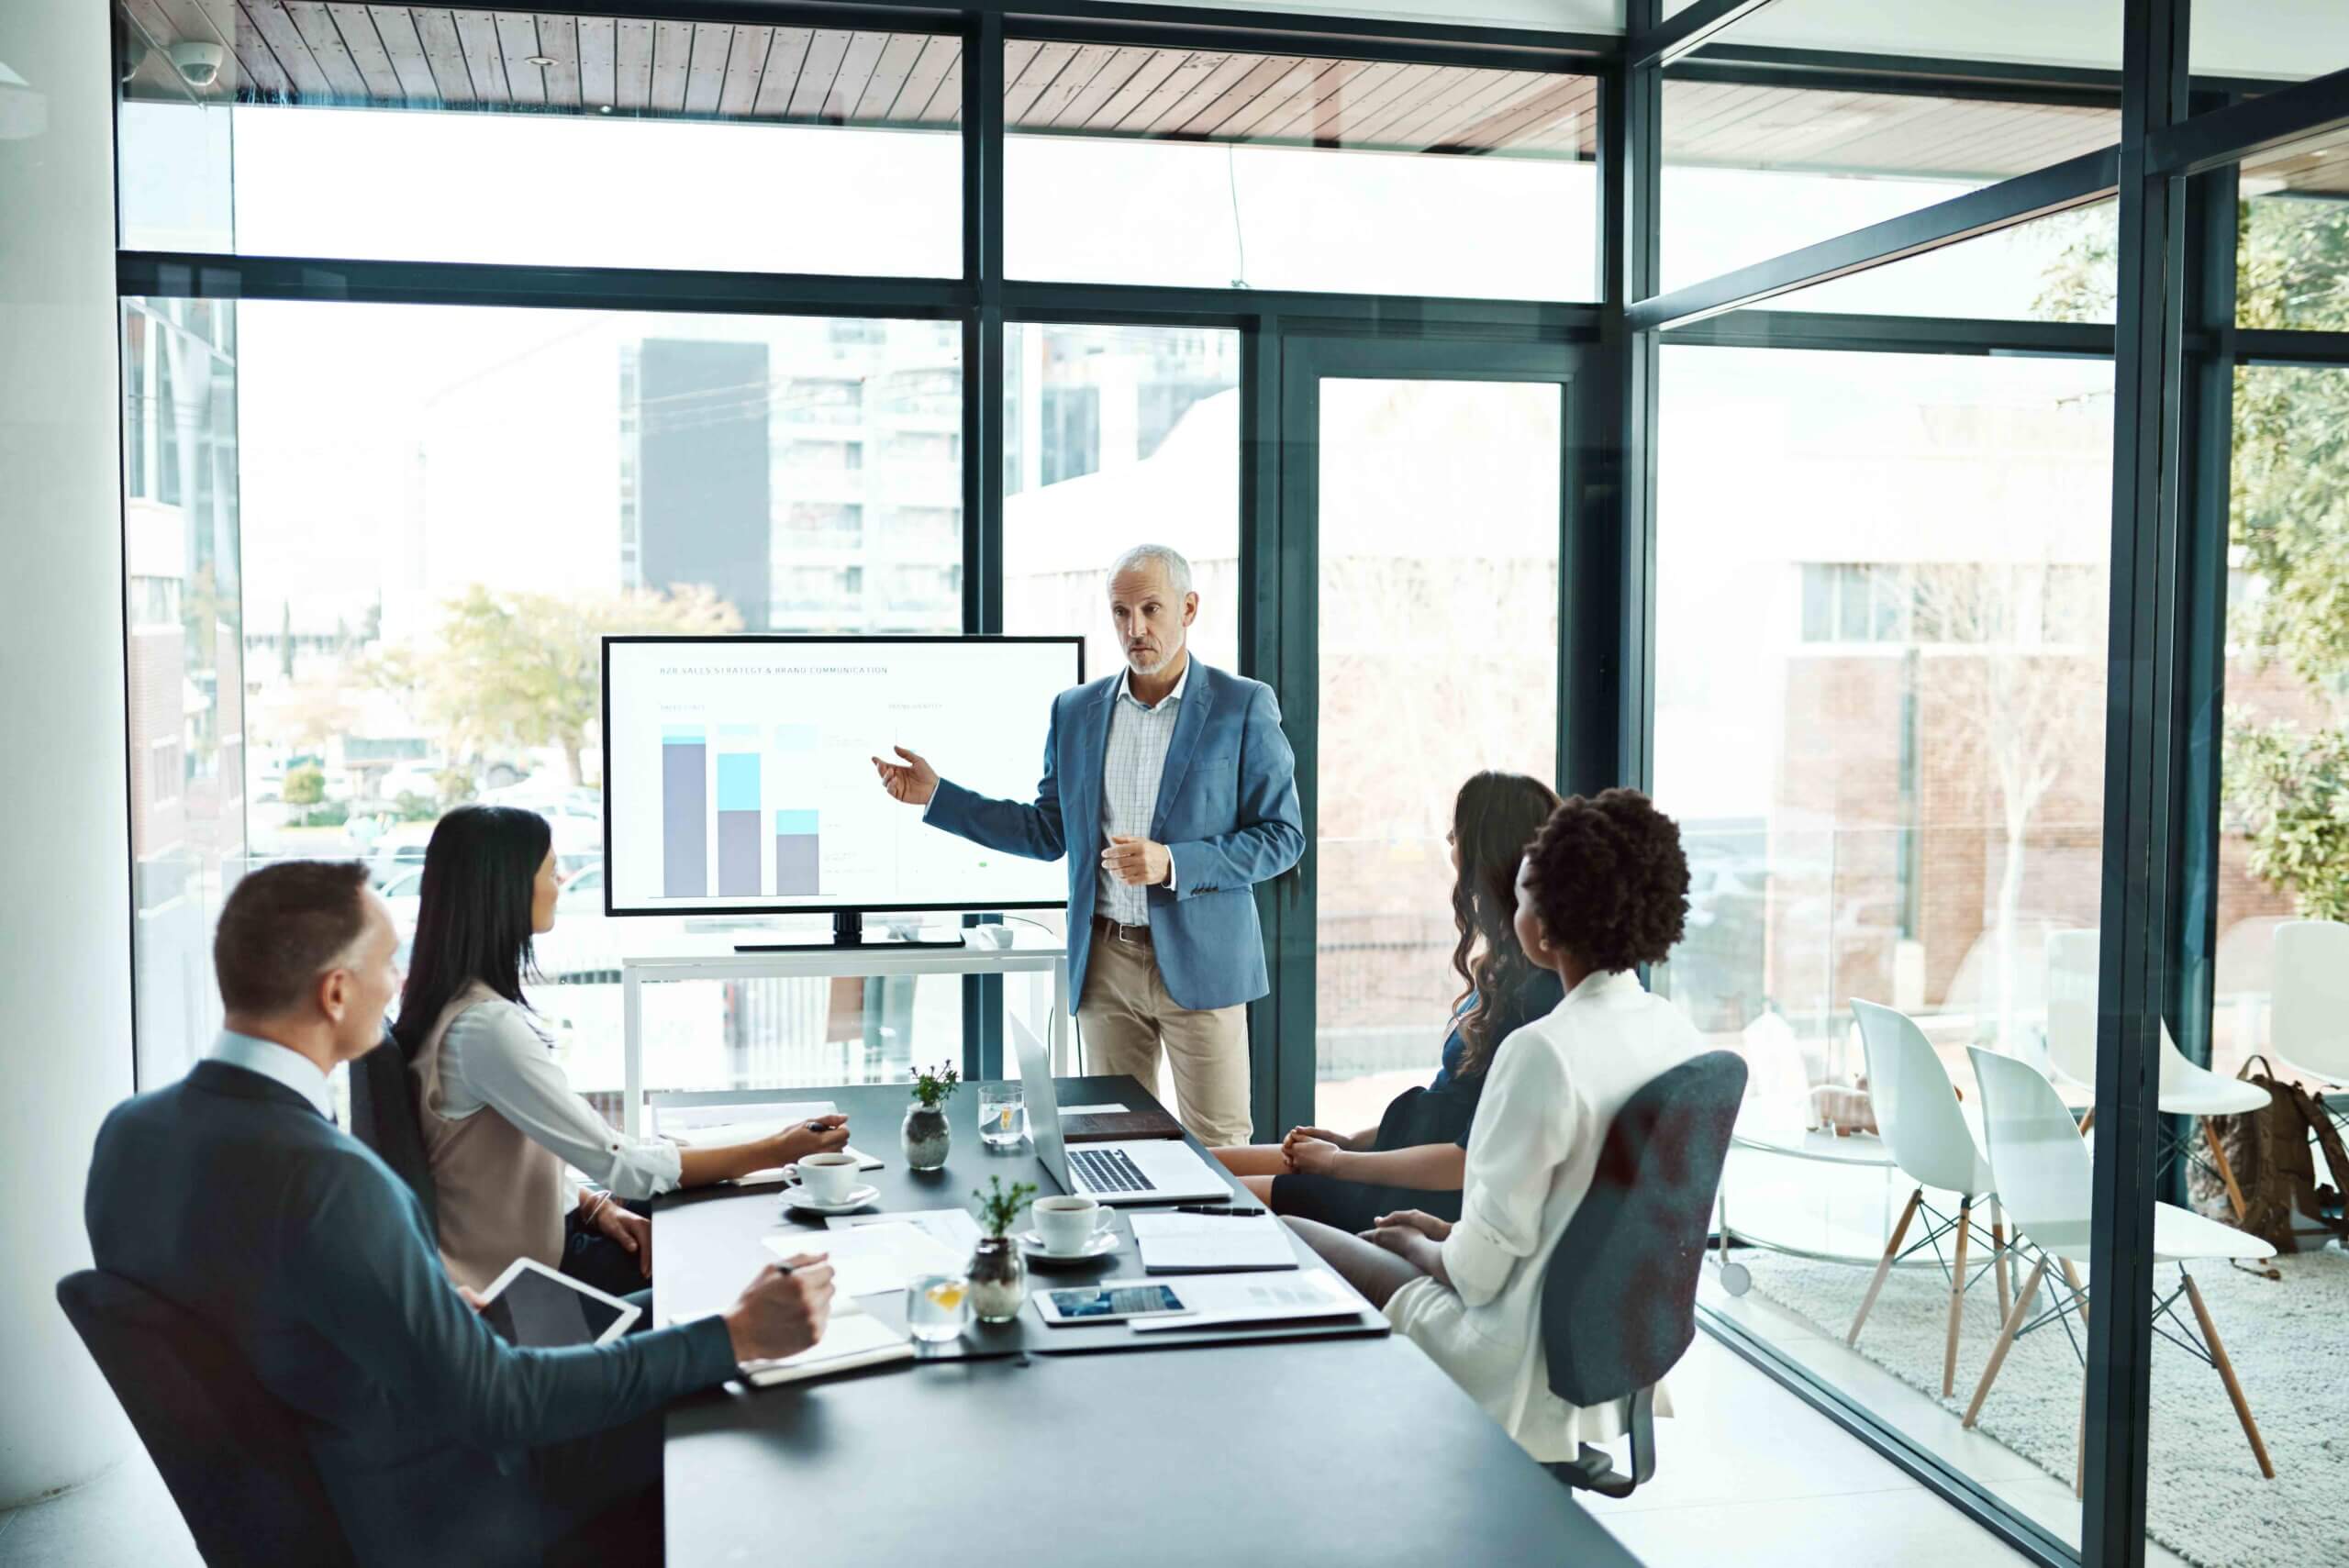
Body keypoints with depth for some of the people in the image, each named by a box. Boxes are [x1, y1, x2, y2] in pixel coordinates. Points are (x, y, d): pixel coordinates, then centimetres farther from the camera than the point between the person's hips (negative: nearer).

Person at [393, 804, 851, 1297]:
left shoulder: (454, 996, 2)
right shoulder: (485, 1026, -28)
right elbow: (621, 1164, -25)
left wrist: (596, 1204, -3)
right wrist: (775, 1150, -19)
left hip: (525, 1228, 8)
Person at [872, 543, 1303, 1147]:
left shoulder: (1244, 706, -4)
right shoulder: (1075, 710, 8)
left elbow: (1282, 835, -5)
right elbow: (1050, 832, 13)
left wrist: (1173, 863, -18)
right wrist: (935, 795, 7)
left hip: (1199, 960, -3)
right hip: (1105, 960, 3)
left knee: (1219, 1145, 0)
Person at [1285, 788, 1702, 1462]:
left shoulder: (1545, 1052, -26)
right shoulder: (1679, 1034, -2)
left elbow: (1483, 1267, -20)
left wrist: (1421, 1250, 1)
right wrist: (1449, 1234, 12)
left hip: (1534, 1366, -8)